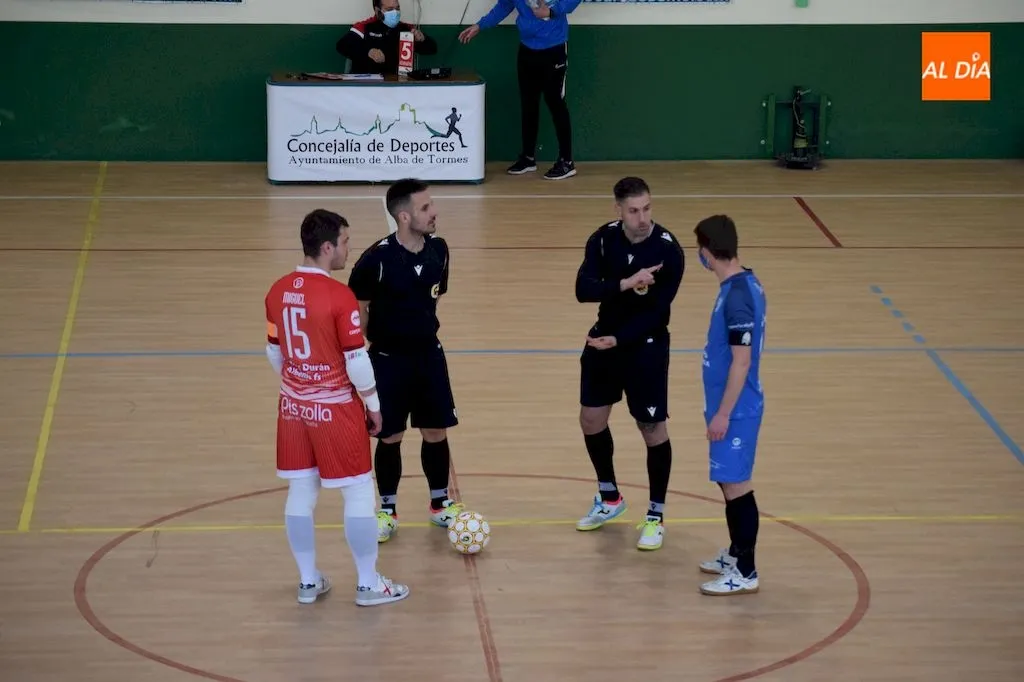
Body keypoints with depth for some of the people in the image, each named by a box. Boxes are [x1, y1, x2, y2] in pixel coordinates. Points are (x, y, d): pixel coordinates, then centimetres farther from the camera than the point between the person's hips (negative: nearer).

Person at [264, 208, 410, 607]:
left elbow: (275, 353, 10)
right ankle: (368, 584, 12)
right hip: (335, 409, -6)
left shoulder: (278, 292, 0)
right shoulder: (339, 297, -20)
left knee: (300, 491, 13)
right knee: (358, 493, 5)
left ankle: (308, 581, 20)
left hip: (294, 406, 6)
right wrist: (373, 404, -3)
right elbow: (357, 360, -17)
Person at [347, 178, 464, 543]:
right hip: (388, 360, -4)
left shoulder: (438, 249, -6)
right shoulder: (377, 258, -21)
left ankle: (440, 503, 28)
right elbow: (356, 307, -9)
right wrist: (361, 355, -5)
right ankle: (388, 510, 22)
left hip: (429, 355, 4)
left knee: (436, 432, 11)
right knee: (390, 437, 6)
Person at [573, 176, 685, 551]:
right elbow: (583, 289, -20)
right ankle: (609, 498, 34)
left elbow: (656, 311, -20)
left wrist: (618, 339, -27)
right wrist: (625, 284, -34)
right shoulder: (603, 239, -10)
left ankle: (656, 516, 15)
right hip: (603, 339, 4)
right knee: (591, 420, 12)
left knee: (653, 428, 1)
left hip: (646, 346, -4)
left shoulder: (668, 250, -20)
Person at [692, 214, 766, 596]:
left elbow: (742, 360, -23)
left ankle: (745, 573, 4)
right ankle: (736, 555, 32)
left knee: (736, 485, -3)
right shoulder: (743, 284, 6)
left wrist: (723, 413, -19)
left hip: (735, 410, -10)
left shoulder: (737, 296, -23)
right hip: (732, 405, 10)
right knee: (729, 483, 19)